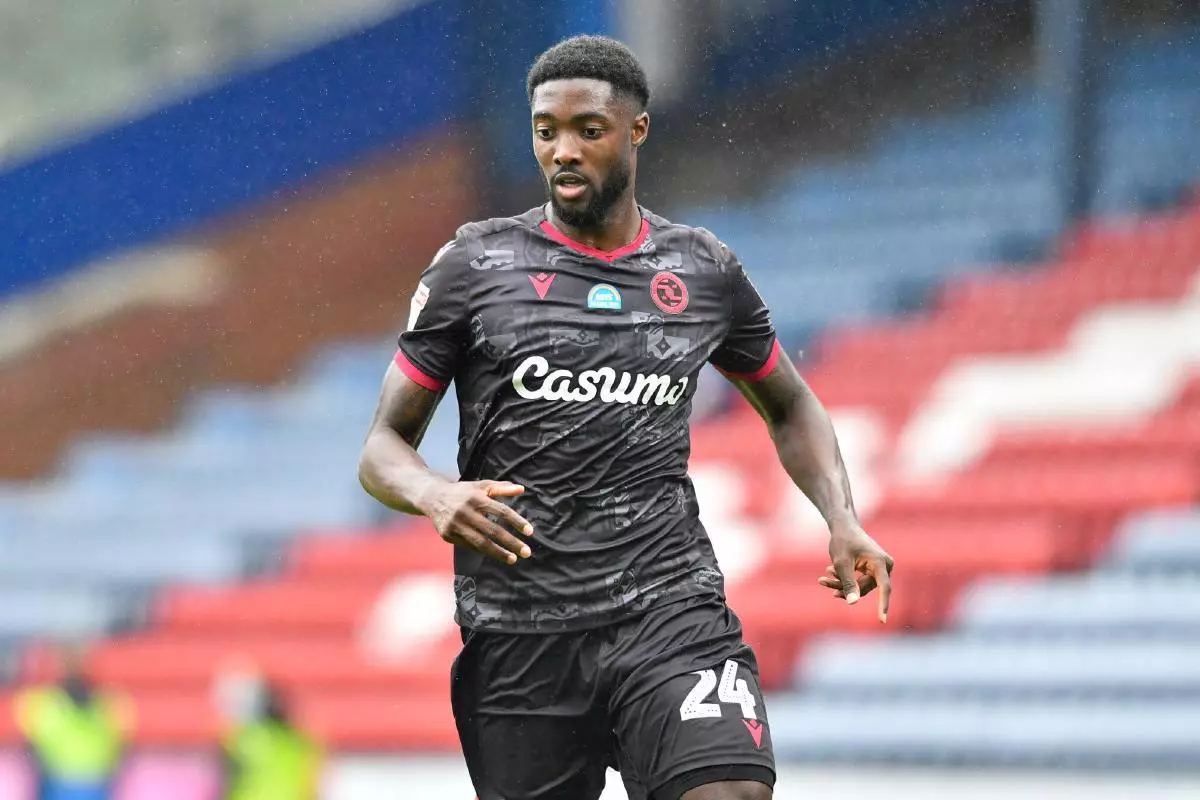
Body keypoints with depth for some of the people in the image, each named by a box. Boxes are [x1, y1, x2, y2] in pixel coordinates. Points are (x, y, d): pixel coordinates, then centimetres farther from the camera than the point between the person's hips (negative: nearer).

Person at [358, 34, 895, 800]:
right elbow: (384, 447, 5)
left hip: (672, 607, 0)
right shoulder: (476, 267, 3)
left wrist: (843, 520, 8)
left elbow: (789, 406, 26)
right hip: (519, 634, 0)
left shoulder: (703, 271, 9)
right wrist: (436, 495, -18)